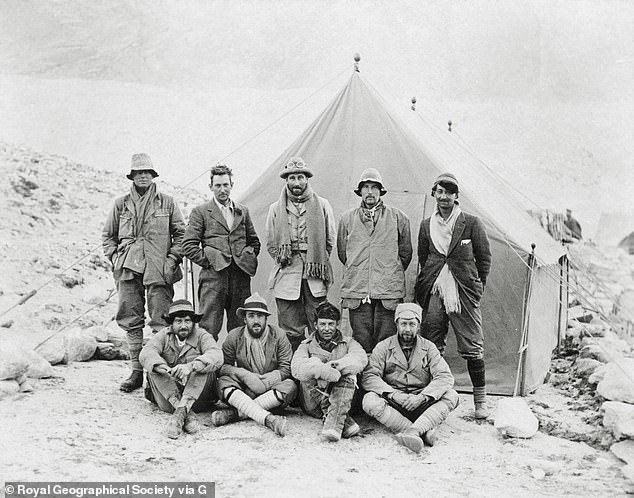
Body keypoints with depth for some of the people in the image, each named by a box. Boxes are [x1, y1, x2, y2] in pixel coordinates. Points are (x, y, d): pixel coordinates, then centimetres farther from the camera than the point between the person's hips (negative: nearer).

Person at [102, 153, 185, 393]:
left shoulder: (167, 203, 6)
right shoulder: (121, 204, 11)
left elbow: (181, 233, 9)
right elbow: (107, 235, 18)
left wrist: (172, 259, -1)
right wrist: (115, 258, 6)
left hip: (159, 271, -2)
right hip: (128, 270, 2)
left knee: (161, 323, -3)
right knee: (131, 321, 6)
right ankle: (137, 371, 15)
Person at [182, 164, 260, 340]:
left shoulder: (242, 211, 16)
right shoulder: (200, 212, 4)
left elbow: (254, 241, 23)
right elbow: (188, 246, -1)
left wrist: (248, 260, 8)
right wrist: (207, 262, -7)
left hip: (241, 278, 4)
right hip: (213, 277, -3)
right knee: (209, 329, -5)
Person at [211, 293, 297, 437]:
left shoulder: (279, 336, -1)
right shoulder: (234, 336, 2)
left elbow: (286, 368, -8)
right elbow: (223, 365, -5)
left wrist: (267, 380, -23)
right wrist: (245, 375, -22)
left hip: (270, 390, 0)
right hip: (243, 389, 0)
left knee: (290, 386, -30)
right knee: (223, 383, -29)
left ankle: (235, 413, -35)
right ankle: (268, 419, -46)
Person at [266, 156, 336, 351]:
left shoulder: (322, 206, 8)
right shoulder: (276, 209, 10)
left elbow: (330, 241, 11)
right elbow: (270, 244, 15)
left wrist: (317, 263, 7)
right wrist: (283, 261, 7)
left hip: (315, 276, 0)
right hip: (287, 275, 1)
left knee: (318, 326, 0)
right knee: (290, 329, 0)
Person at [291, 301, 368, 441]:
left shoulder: (348, 343, 13)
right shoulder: (307, 345, 10)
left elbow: (361, 359, -13)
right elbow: (296, 368, -14)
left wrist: (337, 364, -30)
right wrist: (323, 370, -33)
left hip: (340, 400, 0)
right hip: (313, 405, 0)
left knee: (348, 375, -25)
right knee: (314, 362, -22)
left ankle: (334, 424, -42)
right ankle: (346, 422, -32)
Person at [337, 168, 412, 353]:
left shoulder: (398, 218, 7)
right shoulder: (347, 218, 10)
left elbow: (405, 253, 14)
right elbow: (342, 253, 19)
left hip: (389, 290, -1)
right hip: (356, 289, 1)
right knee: (361, 342, 1)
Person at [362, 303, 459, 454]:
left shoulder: (428, 347, 7)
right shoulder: (384, 347, 5)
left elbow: (445, 377, -5)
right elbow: (369, 376, -7)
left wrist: (423, 397, -21)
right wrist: (393, 394, -22)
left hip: (421, 403, 1)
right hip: (392, 404, -1)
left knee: (451, 396, -23)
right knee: (370, 400, -31)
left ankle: (414, 431, -43)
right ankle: (425, 431, -39)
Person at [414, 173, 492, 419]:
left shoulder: (472, 223, 0)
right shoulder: (426, 226, 9)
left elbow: (484, 257, 7)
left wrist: (477, 286, 5)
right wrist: (426, 285, 14)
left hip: (463, 293, -3)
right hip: (433, 292, 3)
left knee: (472, 346, 0)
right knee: (431, 346, 5)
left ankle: (480, 400, 13)